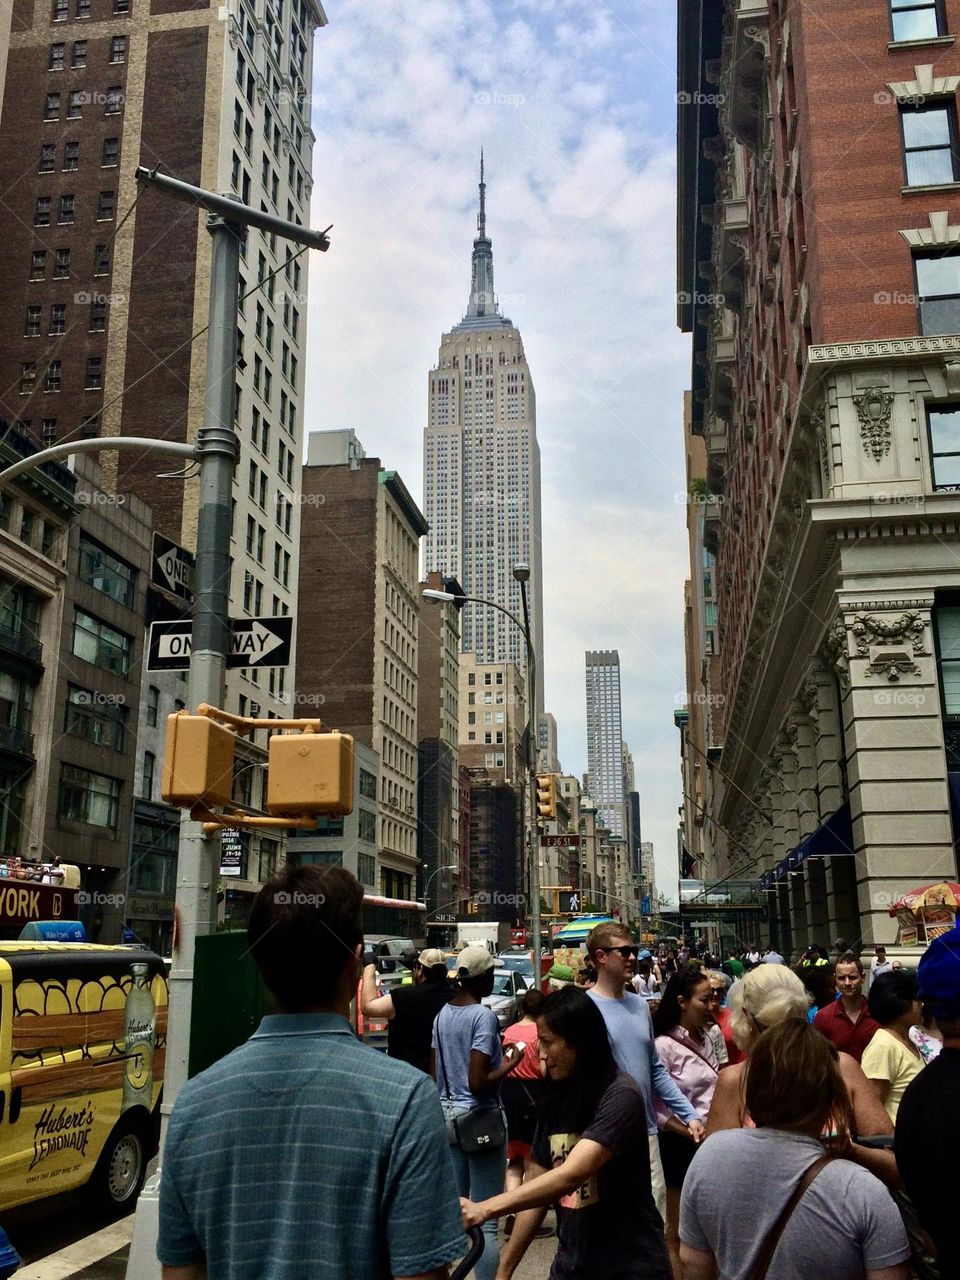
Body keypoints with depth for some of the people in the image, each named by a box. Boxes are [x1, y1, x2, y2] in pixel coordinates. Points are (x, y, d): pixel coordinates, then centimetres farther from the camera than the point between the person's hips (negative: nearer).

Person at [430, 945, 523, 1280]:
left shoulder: (443, 1013, 7)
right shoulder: (484, 1015, -16)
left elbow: (434, 1074, 11)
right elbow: (477, 1082, -21)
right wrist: (511, 1063, -9)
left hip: (448, 1115, 7)